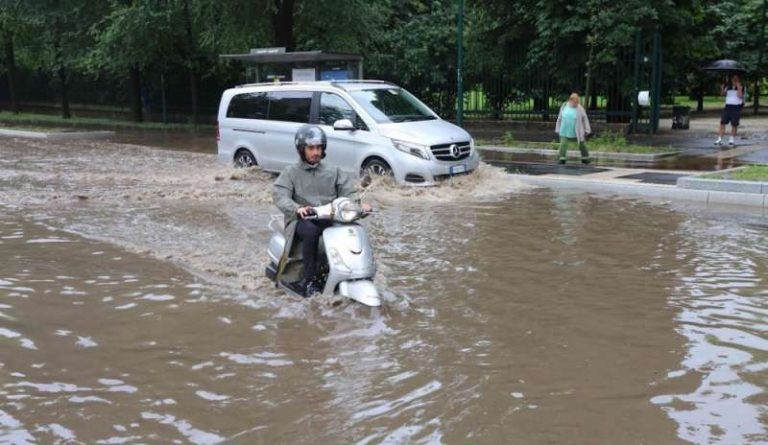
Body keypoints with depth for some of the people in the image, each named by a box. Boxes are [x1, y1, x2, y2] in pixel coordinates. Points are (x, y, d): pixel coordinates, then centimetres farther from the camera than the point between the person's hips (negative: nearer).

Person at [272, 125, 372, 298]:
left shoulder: (333, 171, 17)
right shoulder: (291, 173, 6)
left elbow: (349, 191, 6)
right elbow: (279, 195, -10)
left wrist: (358, 205, -18)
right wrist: (297, 208, -31)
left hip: (329, 219, 3)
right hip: (302, 219, -3)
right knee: (311, 232, -38)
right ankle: (309, 279, -28)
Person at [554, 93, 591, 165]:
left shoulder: (580, 109, -6)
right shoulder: (564, 107, 1)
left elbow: (585, 119, -1)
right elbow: (560, 118, 11)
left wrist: (587, 130, -2)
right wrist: (558, 129, 12)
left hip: (577, 132, -1)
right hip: (565, 131, 1)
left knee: (582, 144, 8)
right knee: (563, 144, -6)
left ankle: (585, 158, 24)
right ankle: (562, 159, 2)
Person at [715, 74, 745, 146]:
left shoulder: (740, 87, -1)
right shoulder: (728, 86, 11)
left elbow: (740, 95, -14)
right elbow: (722, 94, 10)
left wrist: (739, 88, -20)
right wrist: (722, 89, -7)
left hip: (736, 107, -3)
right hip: (728, 106, 3)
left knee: (734, 124, 0)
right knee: (722, 122, -5)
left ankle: (732, 140, 10)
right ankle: (719, 139, -5)